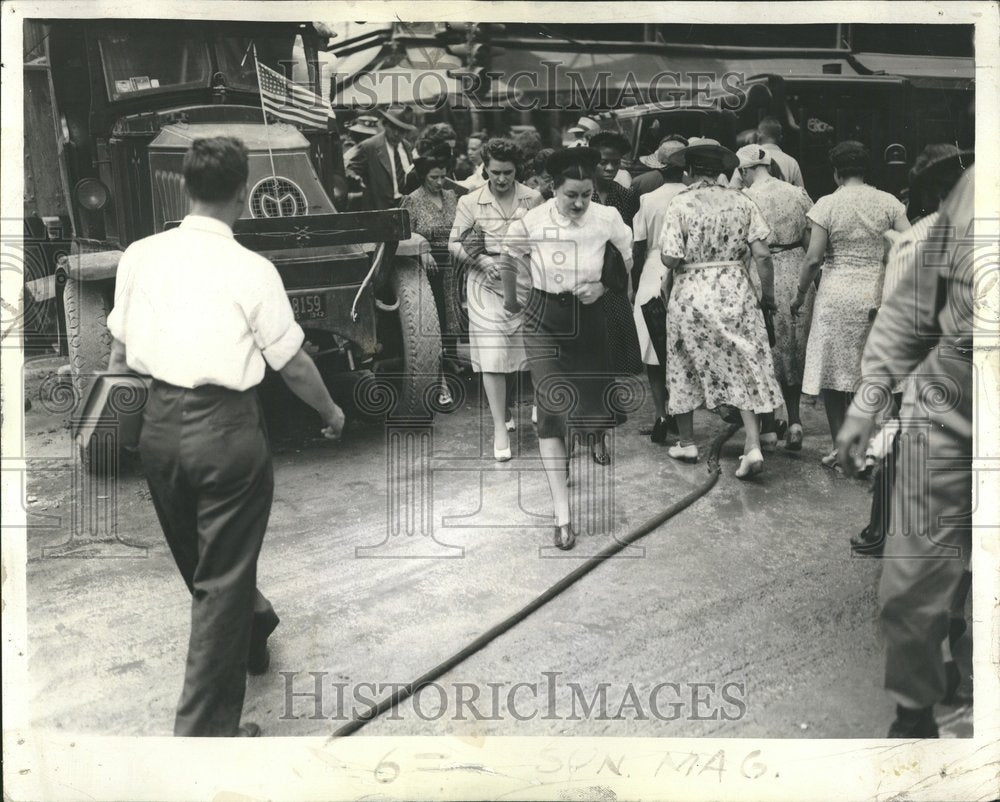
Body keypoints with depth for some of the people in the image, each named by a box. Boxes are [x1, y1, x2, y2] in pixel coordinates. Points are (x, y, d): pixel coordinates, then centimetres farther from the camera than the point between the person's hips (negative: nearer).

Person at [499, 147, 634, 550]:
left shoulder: (607, 219, -13)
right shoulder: (532, 221, -16)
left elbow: (629, 260, 6)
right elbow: (511, 256, 6)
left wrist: (602, 286, -6)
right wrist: (511, 298, 18)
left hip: (588, 317, 2)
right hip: (543, 319, -1)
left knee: (596, 415, 8)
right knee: (551, 410, -12)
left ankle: (593, 436, 52)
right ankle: (562, 516, -9)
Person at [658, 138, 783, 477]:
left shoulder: (679, 204, -7)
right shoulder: (742, 202, 0)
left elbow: (671, 259, -14)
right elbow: (762, 255, -4)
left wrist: (669, 276, 8)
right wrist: (768, 295, 7)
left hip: (691, 293, -2)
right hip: (735, 290, 2)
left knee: (687, 367, 14)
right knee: (745, 366, 7)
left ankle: (687, 443, 24)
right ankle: (753, 446, -2)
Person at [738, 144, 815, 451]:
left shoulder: (745, 199, -9)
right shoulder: (798, 194, 5)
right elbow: (812, 243, 5)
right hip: (797, 275, 4)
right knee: (795, 352, 17)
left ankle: (769, 430, 11)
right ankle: (794, 422, 16)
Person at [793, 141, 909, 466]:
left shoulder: (827, 204, -6)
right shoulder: (888, 202, 2)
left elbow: (813, 258, -9)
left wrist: (800, 296, 3)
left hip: (837, 295, -2)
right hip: (878, 295, 3)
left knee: (832, 374, 8)